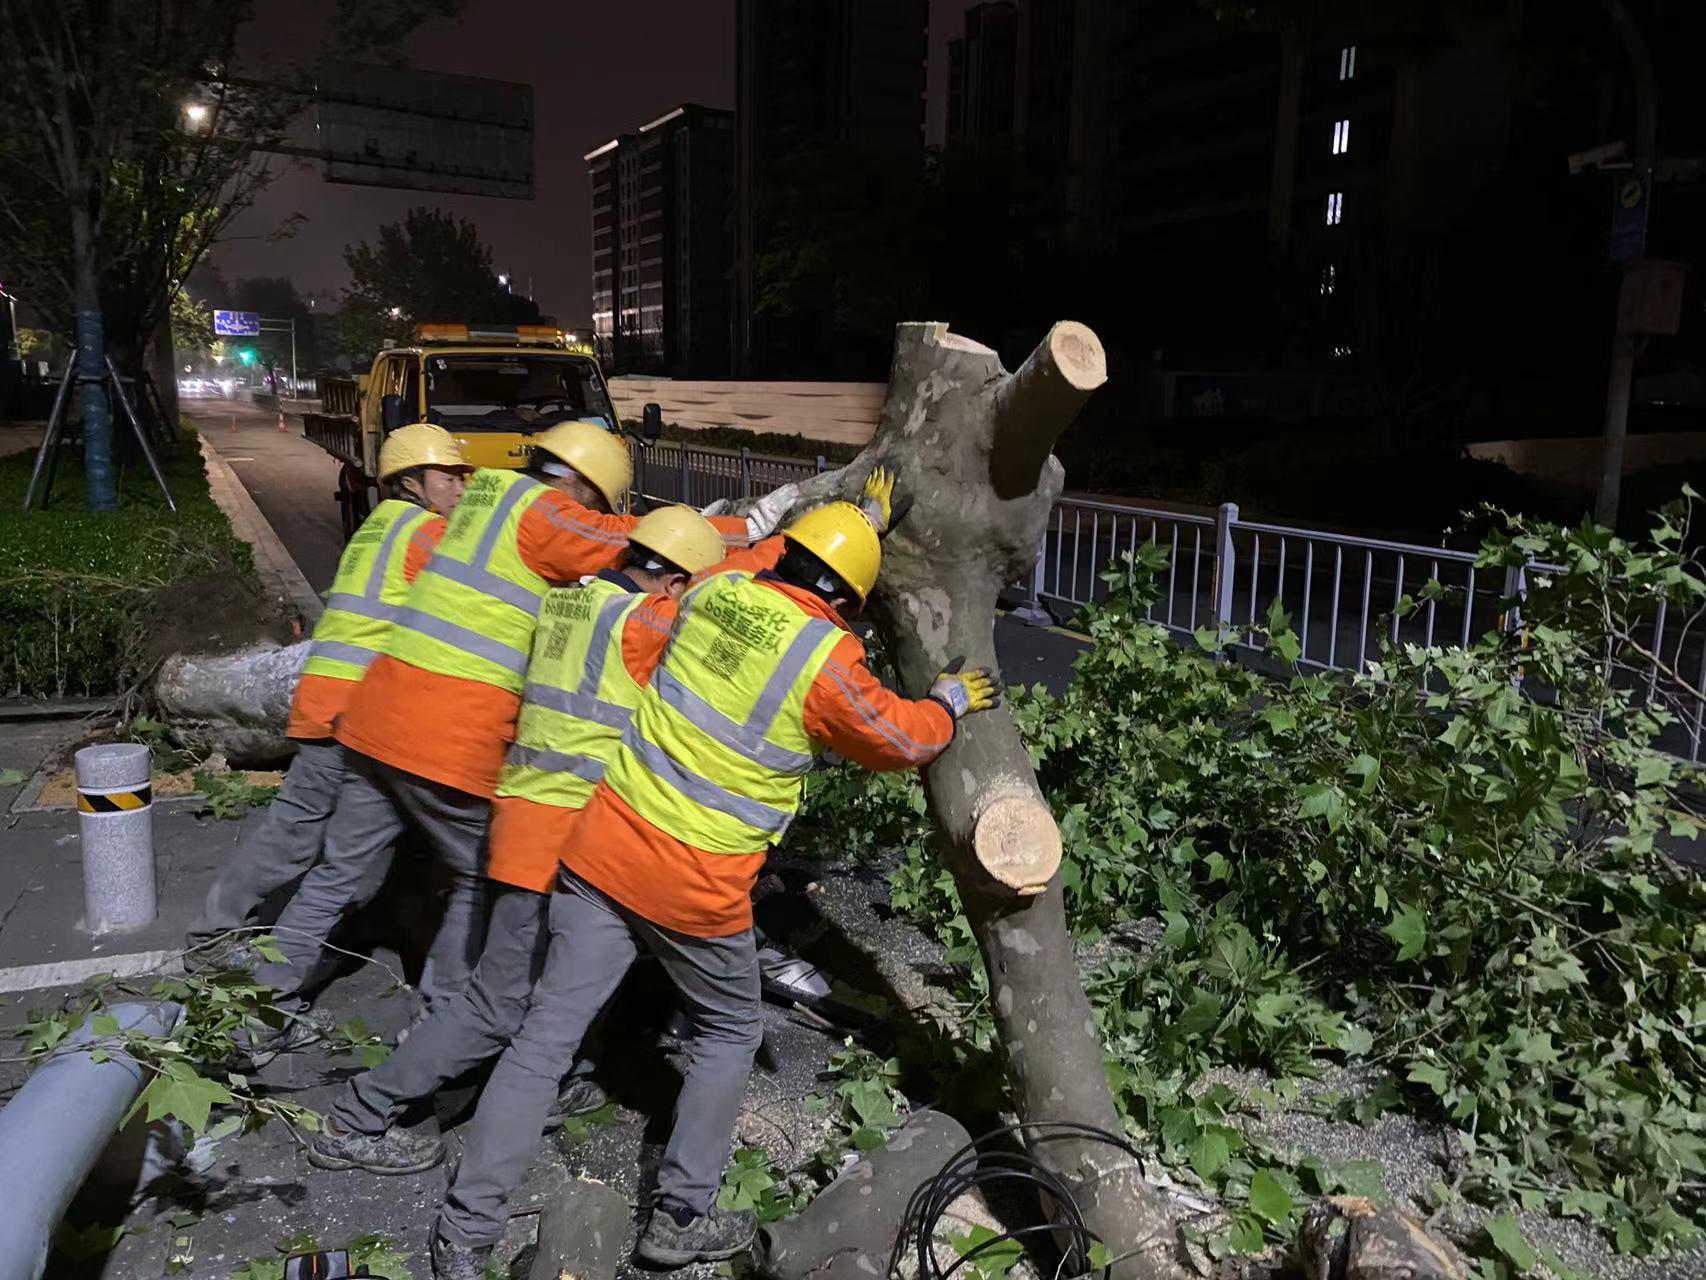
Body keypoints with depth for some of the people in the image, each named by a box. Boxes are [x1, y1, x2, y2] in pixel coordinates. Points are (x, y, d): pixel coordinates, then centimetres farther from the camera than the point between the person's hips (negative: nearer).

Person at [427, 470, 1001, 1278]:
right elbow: (896, 739, 5)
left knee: (549, 1031, 8)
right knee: (730, 1031, 20)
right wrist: (950, 703, 24)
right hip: (695, 888, -4)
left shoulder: (716, 591, 3)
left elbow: (770, 555, 27)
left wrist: (862, 520, 38)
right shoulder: (827, 660, -12)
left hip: (604, 845, 5)